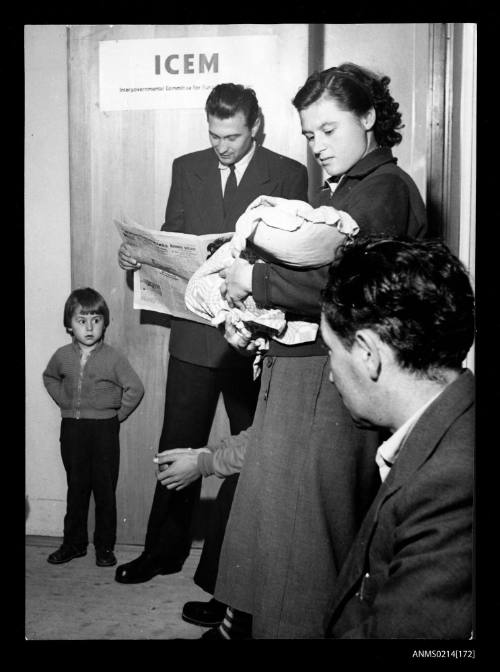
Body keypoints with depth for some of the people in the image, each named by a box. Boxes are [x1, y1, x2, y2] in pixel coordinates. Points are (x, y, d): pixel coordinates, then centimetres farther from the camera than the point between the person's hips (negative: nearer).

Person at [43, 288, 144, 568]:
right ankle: (74, 543, 24)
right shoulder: (63, 356, 0)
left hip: (104, 429, -3)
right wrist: (64, 402, 10)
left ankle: (105, 546, 16)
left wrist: (118, 414, -4)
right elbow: (50, 378, 20)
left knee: (105, 489, 4)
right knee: (76, 487, 13)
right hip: (72, 429, 3)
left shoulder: (113, 358, -10)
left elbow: (135, 389, -6)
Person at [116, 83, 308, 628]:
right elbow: (170, 239, 14)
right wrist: (139, 255, -5)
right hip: (194, 332, 3)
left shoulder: (289, 176, -1)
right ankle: (164, 550, 31)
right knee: (178, 448, 12)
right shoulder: (187, 169, 10)